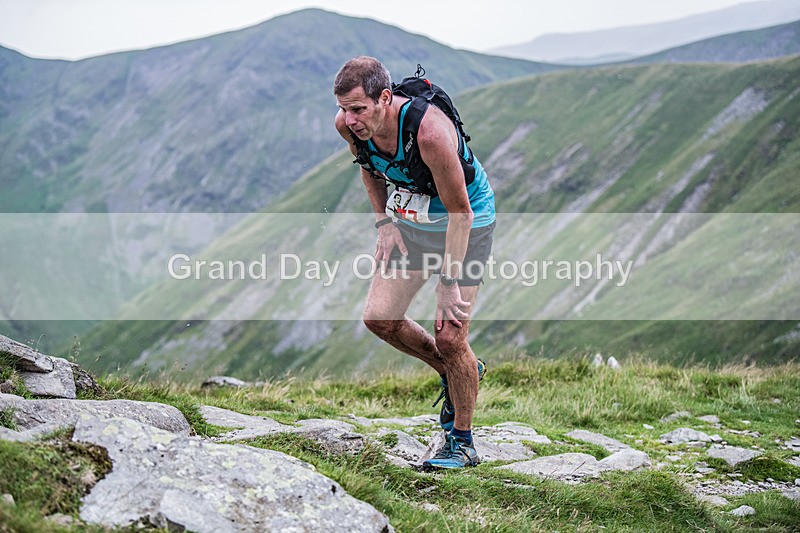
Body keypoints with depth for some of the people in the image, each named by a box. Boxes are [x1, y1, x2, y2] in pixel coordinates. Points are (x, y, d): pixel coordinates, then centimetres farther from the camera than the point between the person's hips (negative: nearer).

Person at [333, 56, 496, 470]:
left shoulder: (429, 130, -36)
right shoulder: (348, 124, -16)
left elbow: (460, 213, -28)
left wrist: (449, 283, -26)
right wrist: (385, 225, -1)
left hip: (465, 223, -6)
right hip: (409, 220, 7)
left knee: (449, 336, -10)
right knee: (379, 317, -1)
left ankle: (462, 443, 8)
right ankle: (455, 373, 23)